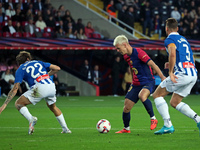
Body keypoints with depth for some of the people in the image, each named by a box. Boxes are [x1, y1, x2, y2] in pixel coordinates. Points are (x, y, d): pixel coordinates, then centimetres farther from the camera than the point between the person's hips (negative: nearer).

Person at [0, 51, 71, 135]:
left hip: (40, 87, -5)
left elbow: (15, 89, 6)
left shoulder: (20, 70, 15)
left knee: (18, 103, 7)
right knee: (52, 107, 33)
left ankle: (31, 119, -20)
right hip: (51, 86, 5)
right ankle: (65, 129, 33)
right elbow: (57, 68, 21)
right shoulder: (38, 62, 27)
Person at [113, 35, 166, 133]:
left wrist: (162, 77, -27)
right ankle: (126, 129, 24)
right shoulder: (126, 56, 9)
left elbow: (152, 64, -21)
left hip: (148, 82, -8)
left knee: (142, 96, -38)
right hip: (136, 84, 8)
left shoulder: (138, 53, -17)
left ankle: (153, 119, -24)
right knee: (126, 107, 1)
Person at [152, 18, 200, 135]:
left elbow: (172, 54, -22)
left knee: (157, 95, 4)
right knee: (175, 102, 19)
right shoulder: (184, 40, 25)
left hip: (182, 74, -8)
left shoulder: (170, 40, -2)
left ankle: (168, 125, -7)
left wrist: (171, 72, -17)